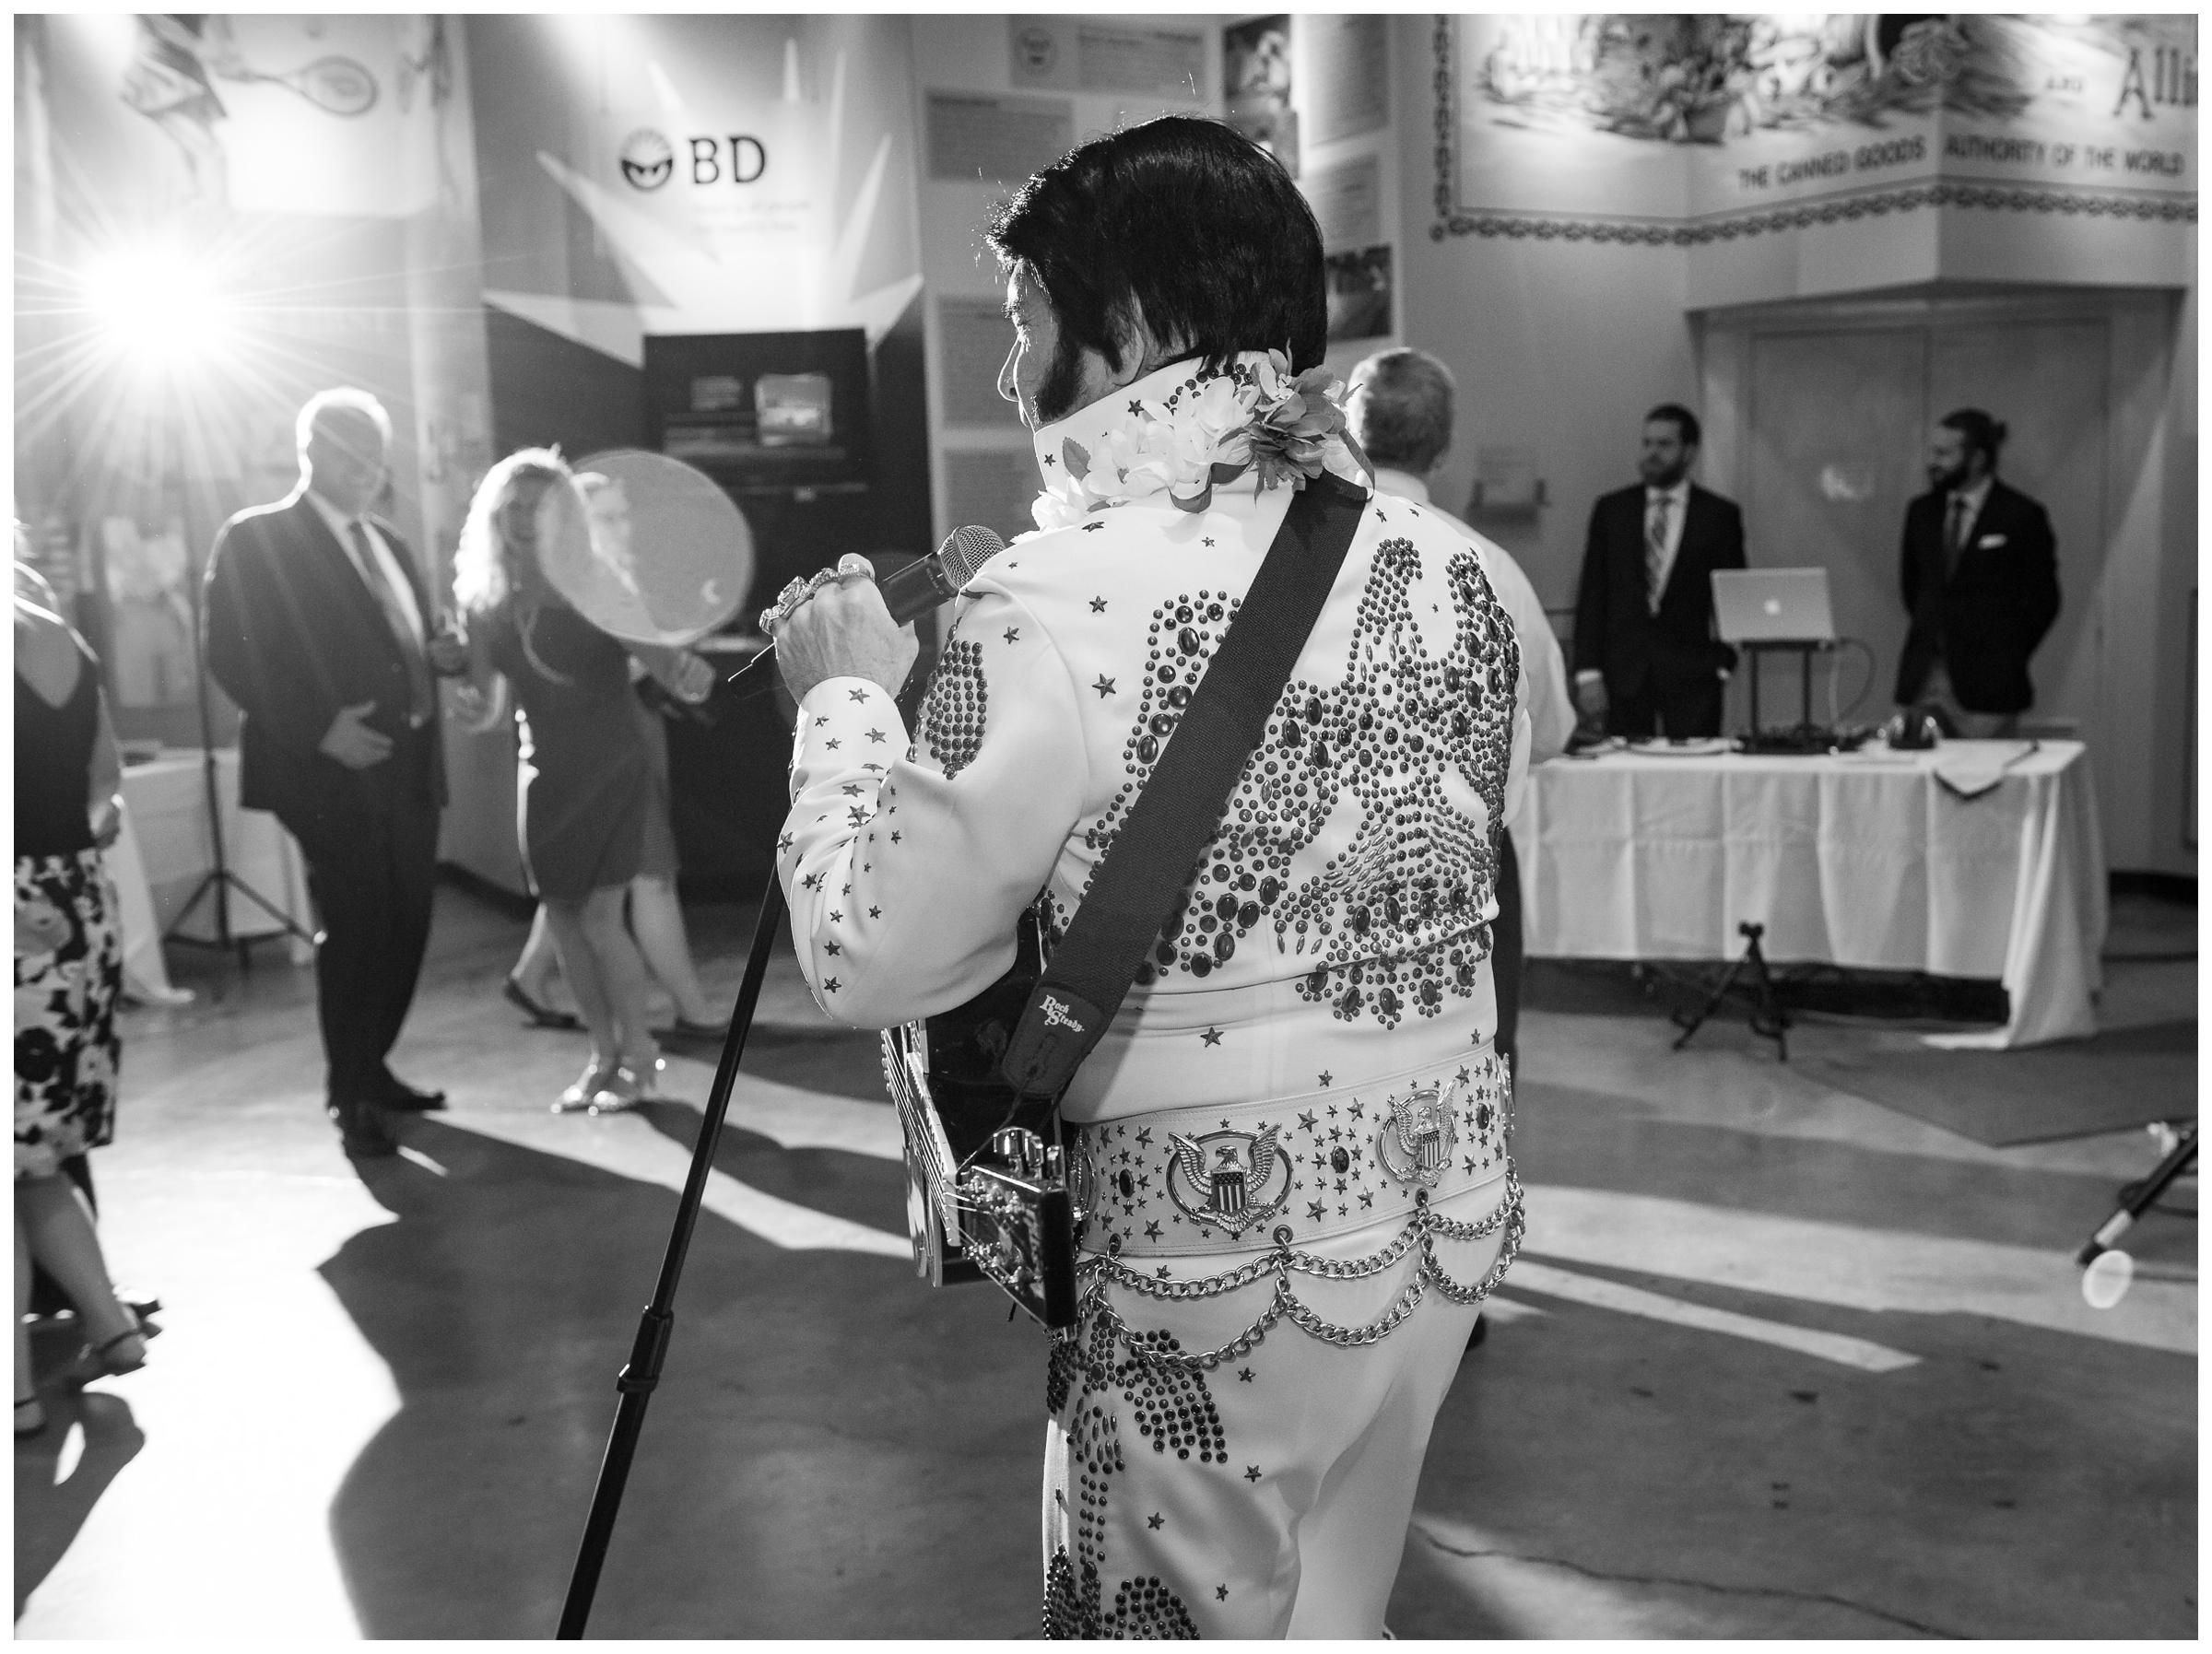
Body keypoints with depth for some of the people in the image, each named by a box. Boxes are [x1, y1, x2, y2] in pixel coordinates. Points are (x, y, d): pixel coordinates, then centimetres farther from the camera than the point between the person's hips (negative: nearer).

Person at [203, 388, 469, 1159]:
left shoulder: (390, 545, 19)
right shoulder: (256, 539, -3)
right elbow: (232, 658, -11)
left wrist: (440, 655, 2)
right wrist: (319, 728, -19)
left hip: (409, 767, 7)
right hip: (332, 770, -7)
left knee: (405, 928, 11)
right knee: (353, 929, -4)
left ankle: (372, 1068, 27)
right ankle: (351, 1099, 8)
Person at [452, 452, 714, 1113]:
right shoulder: (488, 600, -1)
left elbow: (655, 650, -23)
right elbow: (485, 704, 3)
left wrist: (686, 672, -45)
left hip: (610, 767, -5)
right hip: (546, 771, 5)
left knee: (599, 916, -8)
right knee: (562, 918, 5)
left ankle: (639, 1058, 7)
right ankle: (604, 1055, 18)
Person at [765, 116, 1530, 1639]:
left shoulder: (1057, 609, -19)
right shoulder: (1452, 570, 0)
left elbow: (871, 964, -16)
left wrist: (848, 700, -3)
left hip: (1212, 1248, -6)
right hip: (1442, 1217, 6)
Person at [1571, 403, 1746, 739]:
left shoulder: (1720, 515, 5)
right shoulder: (1610, 509, 9)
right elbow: (1591, 596, 6)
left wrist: (1722, 665, -4)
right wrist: (1588, 672, -2)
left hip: (1692, 680, -1)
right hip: (1623, 677, 1)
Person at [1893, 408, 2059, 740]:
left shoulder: (2021, 516, -5)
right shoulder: (1921, 511, 10)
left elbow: (2042, 600, 0)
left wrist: (2006, 660, 2)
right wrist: (1930, 635, 14)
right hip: (1922, 681, 4)